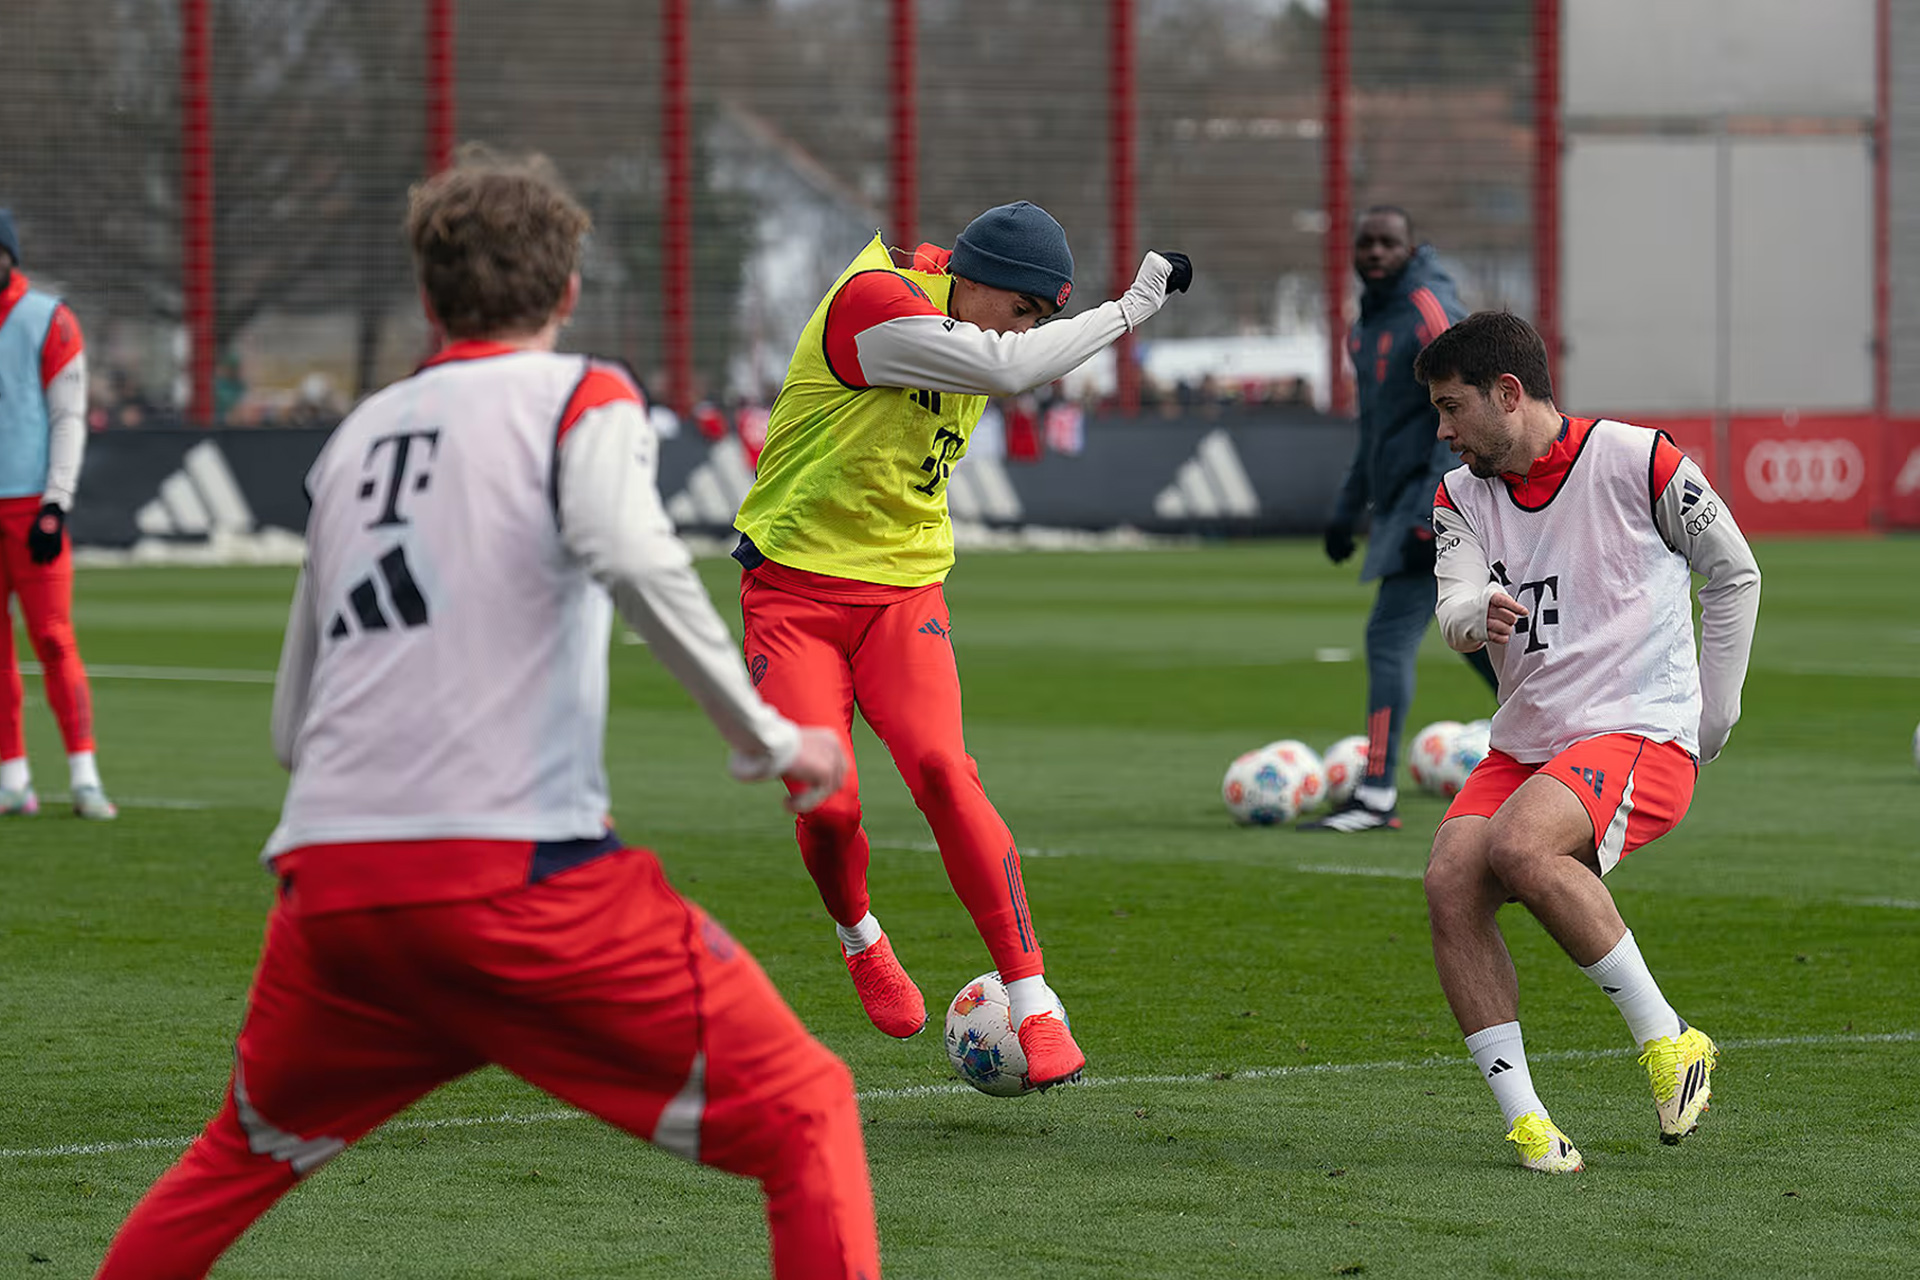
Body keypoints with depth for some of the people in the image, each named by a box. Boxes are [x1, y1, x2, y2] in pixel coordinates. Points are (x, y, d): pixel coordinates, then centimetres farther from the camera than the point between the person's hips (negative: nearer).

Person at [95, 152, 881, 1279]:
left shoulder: (357, 436, 22)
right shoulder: (583, 397, 6)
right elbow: (629, 553, -17)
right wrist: (768, 739, -9)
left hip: (328, 886, 6)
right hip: (516, 875, -5)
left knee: (241, 1157, 29)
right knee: (803, 1120, 1)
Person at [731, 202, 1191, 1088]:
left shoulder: (964, 325, 6)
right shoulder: (873, 300, -19)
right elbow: (1008, 370, -29)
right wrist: (1129, 309, -22)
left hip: (902, 590, 5)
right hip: (793, 589, -5)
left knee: (941, 768, -19)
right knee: (826, 802, -16)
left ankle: (1031, 1000, -21)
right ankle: (858, 937, 19)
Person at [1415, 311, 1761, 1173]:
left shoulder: (1635, 460, -5)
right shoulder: (1462, 495, 10)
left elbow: (1735, 575, 5)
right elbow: (1454, 608, -6)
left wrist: (1711, 717, 4)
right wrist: (1478, 613, -31)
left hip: (1641, 734, -6)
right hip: (1525, 745, 6)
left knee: (1519, 845, -33)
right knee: (1450, 881, -20)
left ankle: (1664, 1036, -19)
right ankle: (1524, 1122, -18)